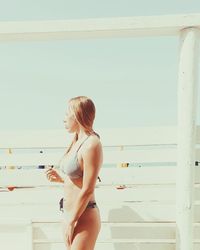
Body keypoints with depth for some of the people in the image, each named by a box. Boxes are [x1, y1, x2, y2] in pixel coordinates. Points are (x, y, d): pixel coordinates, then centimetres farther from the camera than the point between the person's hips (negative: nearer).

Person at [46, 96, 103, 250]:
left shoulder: (91, 144, -19)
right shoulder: (77, 142, 9)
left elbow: (87, 190, -21)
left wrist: (71, 222, -16)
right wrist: (60, 179, 4)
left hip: (84, 218, -9)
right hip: (70, 214, 9)